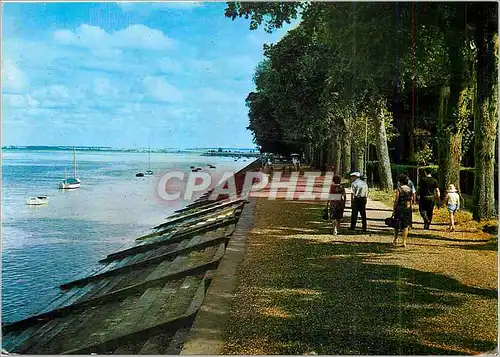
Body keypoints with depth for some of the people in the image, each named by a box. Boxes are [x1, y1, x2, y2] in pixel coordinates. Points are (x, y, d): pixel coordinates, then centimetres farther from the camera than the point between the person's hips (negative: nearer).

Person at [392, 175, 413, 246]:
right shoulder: (410, 189, 5)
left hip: (399, 209, -3)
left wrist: (394, 210, -7)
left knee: (397, 225, 13)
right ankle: (404, 242, 4)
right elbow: (411, 199, 7)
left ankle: (395, 240, 21)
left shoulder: (399, 189, -9)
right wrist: (409, 208, 15)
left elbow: (396, 200, -12)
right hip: (408, 209, 3)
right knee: (405, 226, 7)